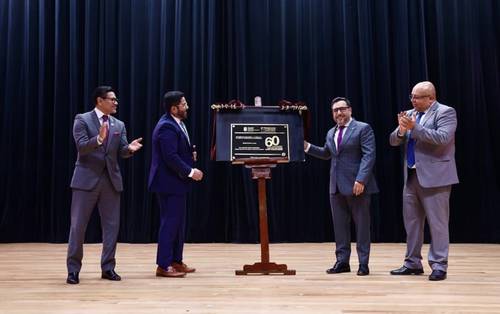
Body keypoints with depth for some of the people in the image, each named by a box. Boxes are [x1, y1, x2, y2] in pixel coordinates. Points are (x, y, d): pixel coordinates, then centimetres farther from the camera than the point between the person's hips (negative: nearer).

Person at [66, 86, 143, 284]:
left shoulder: (119, 125, 11)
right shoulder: (82, 119, -2)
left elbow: (121, 152, 4)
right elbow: (81, 147, -15)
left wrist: (130, 148, -19)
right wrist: (98, 139, -33)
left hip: (111, 179, 5)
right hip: (87, 179, -4)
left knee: (112, 225, 6)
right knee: (78, 225, 1)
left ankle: (108, 267, 18)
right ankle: (73, 269, 12)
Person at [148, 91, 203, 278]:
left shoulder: (175, 123, 13)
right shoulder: (167, 127, -19)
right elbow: (171, 157, -26)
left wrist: (190, 153, 5)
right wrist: (191, 172, -21)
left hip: (176, 182, 10)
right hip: (169, 183, -10)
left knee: (178, 222, 15)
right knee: (170, 222, -5)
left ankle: (176, 261, 24)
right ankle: (163, 266, 3)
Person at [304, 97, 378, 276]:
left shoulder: (363, 128, -4)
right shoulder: (331, 133, 17)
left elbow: (369, 155, -13)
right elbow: (326, 154, 29)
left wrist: (361, 180, -22)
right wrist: (307, 147, 15)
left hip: (357, 185, -6)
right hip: (336, 186, 7)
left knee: (361, 225, 3)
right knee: (339, 225, 8)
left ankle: (363, 263, 10)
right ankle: (342, 261, 16)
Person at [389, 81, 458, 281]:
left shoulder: (445, 112, -6)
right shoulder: (410, 114, 12)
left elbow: (442, 138, -22)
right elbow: (394, 141, 8)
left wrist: (414, 127, -22)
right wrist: (401, 130, -13)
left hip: (434, 177, -7)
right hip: (411, 176, 7)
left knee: (437, 223, -1)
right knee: (411, 222, 12)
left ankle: (439, 265, 8)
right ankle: (413, 263, 23)